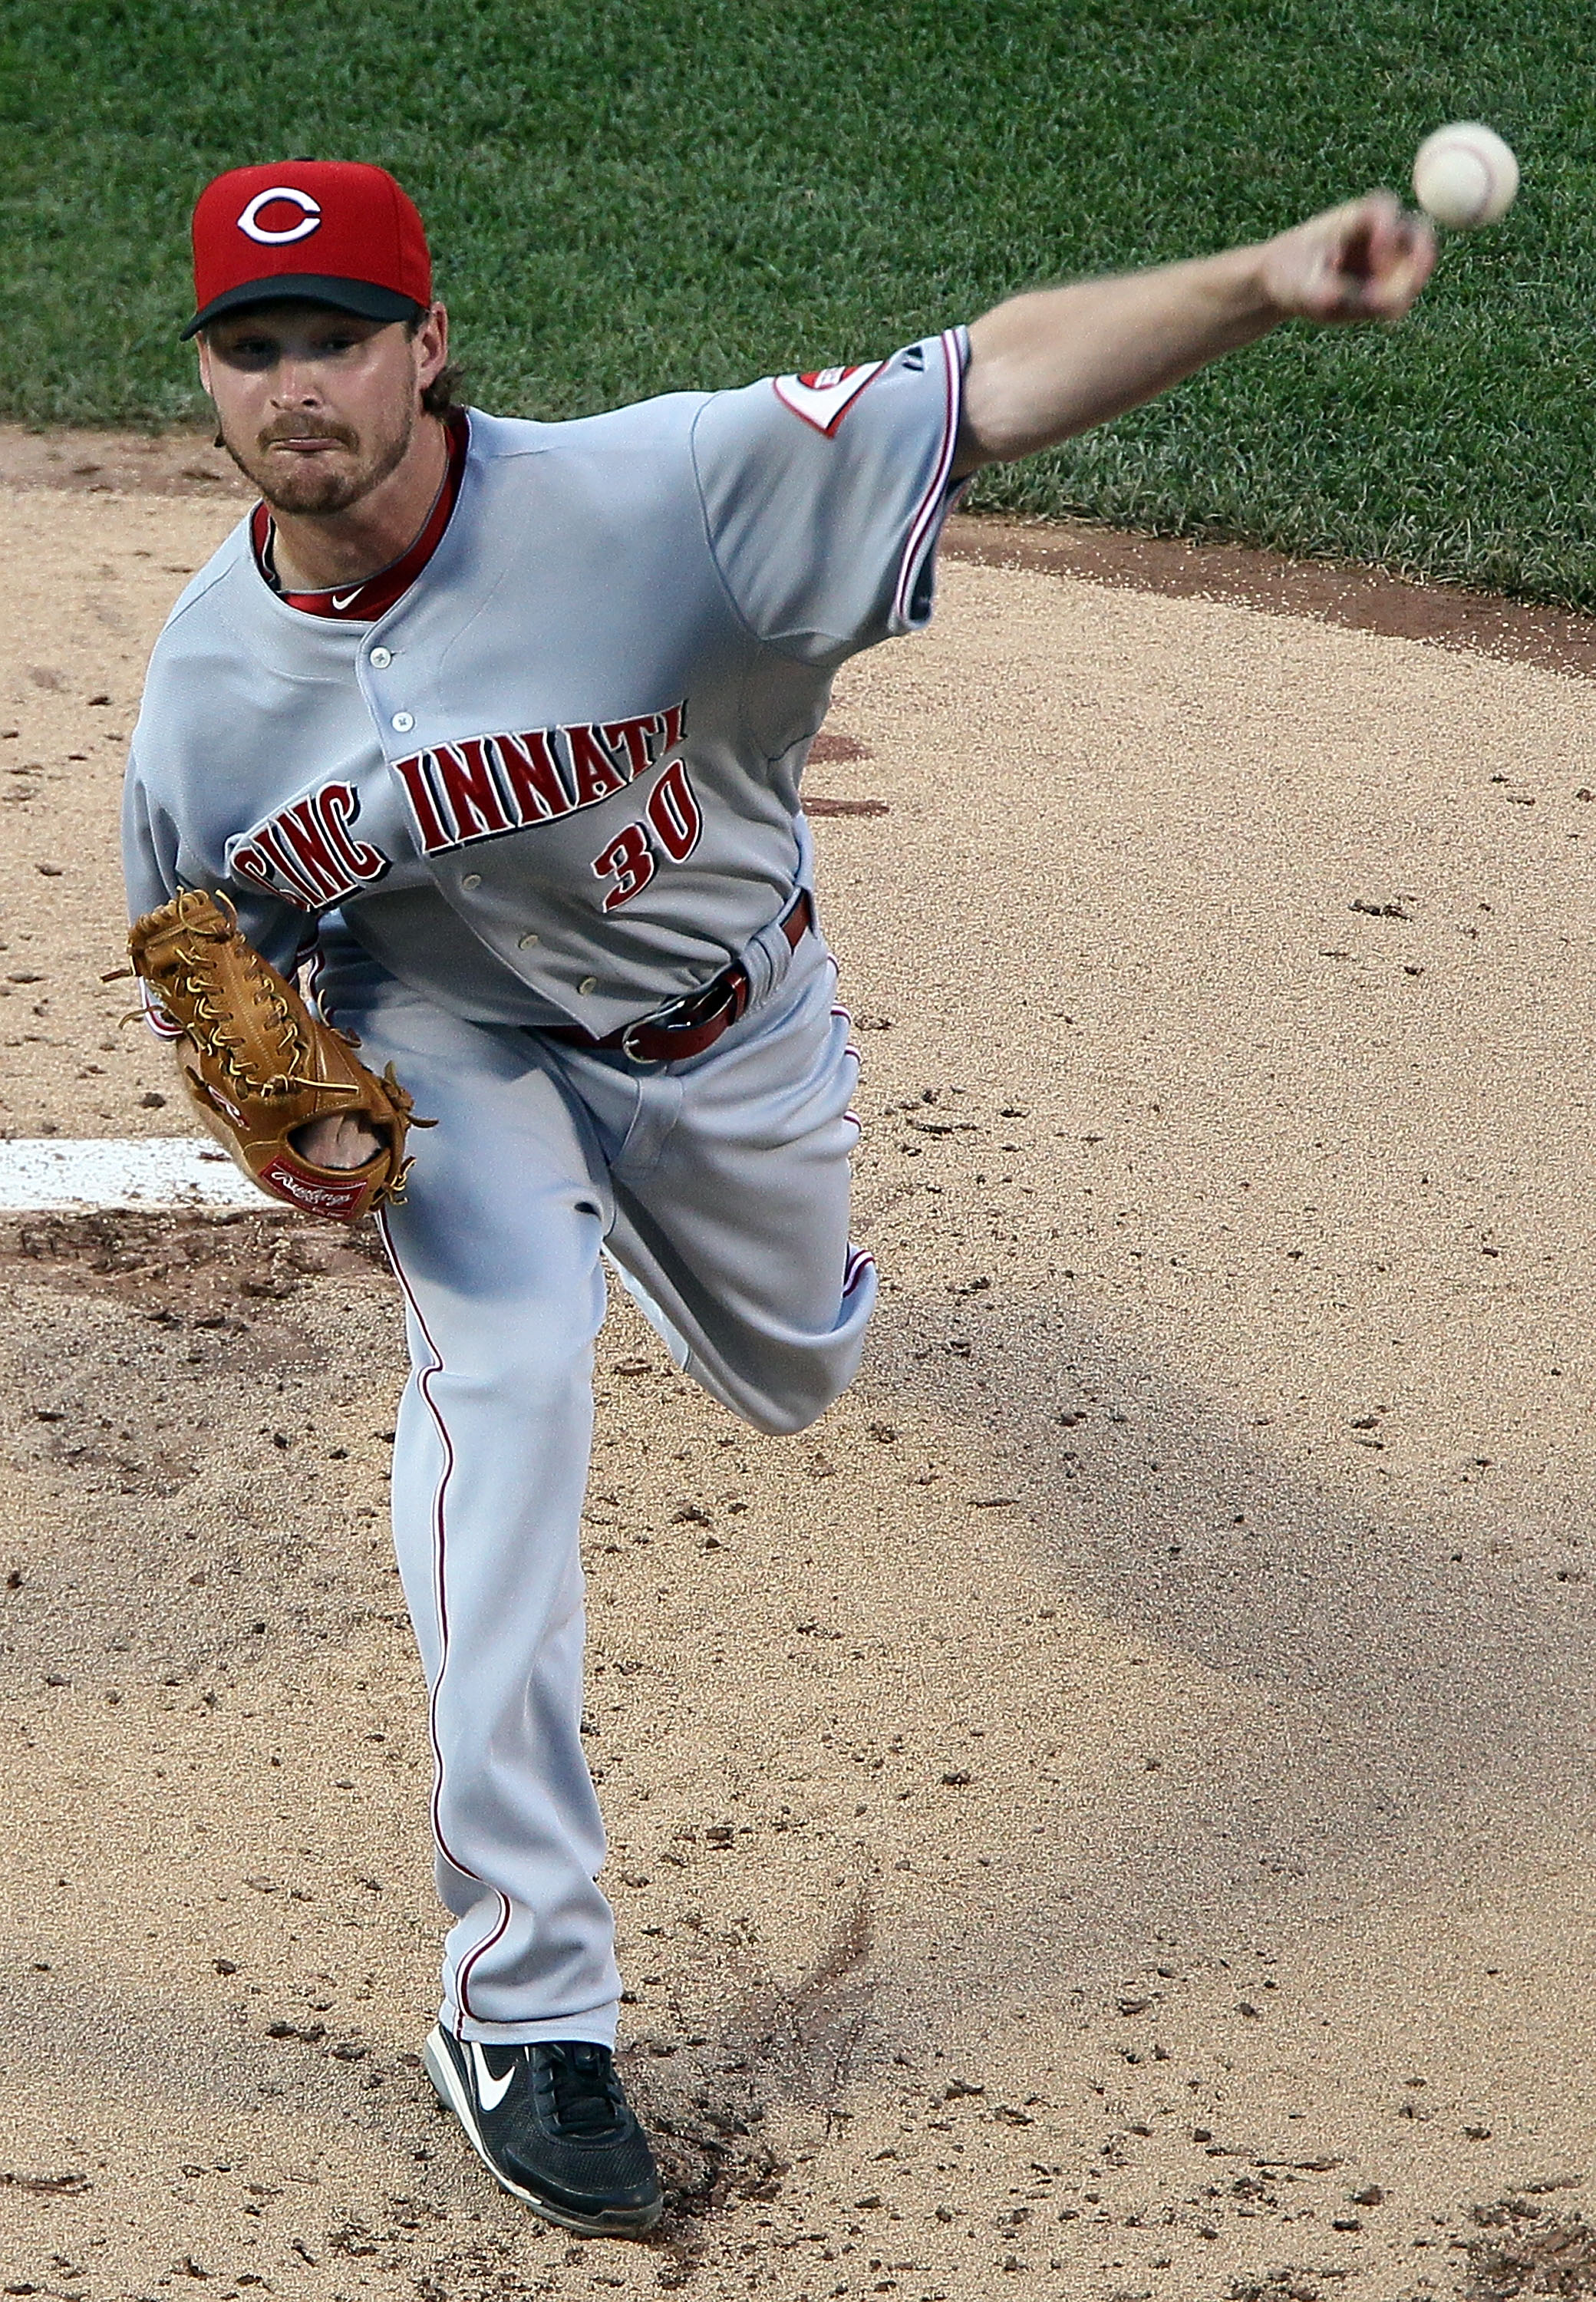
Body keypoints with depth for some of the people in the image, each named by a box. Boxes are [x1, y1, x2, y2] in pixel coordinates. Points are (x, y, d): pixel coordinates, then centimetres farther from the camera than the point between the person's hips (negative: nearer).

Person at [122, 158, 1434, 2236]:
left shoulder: (642, 495, -36)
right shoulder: (207, 687, -24)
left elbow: (995, 383, -42)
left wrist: (1258, 284, -56)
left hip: (733, 1025, 1)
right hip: (454, 1033, 0)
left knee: (793, 1380, 21)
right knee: (505, 1369, -24)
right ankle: (525, 2004, -19)